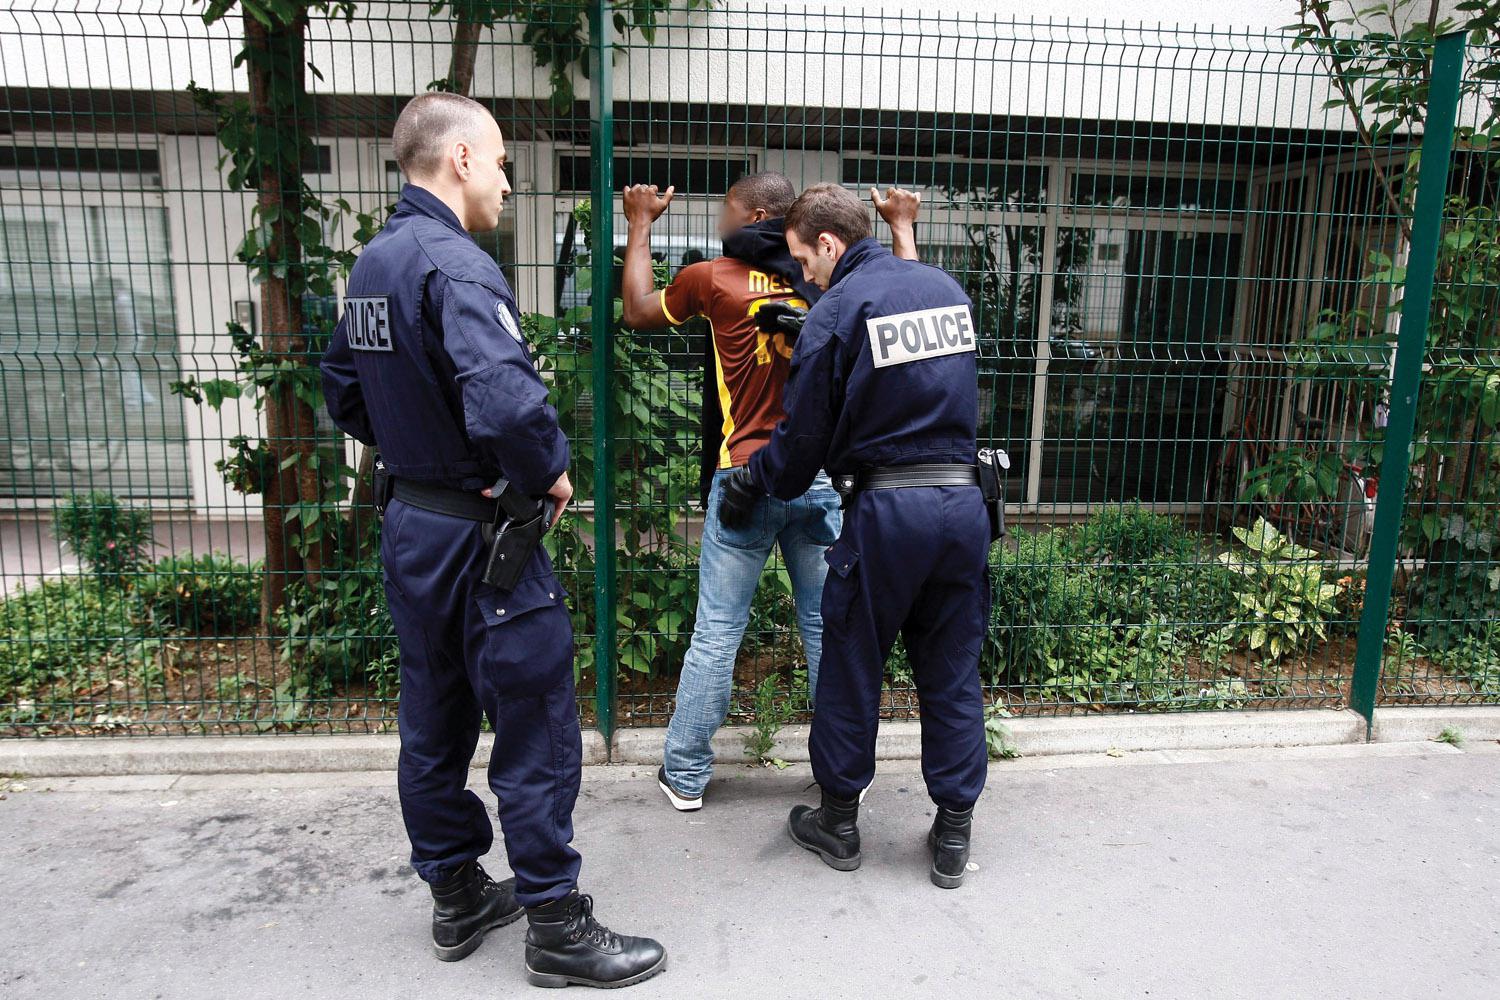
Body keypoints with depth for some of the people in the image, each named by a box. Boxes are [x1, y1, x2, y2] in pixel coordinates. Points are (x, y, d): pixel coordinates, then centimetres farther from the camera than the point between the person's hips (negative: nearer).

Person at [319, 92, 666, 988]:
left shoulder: (372, 263, 9)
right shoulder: (454, 264, -21)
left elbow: (345, 391, 19)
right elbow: (507, 402, -35)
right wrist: (549, 471, -18)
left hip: (410, 525, 10)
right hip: (481, 535, -9)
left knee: (435, 721, 18)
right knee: (536, 731, 3)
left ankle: (457, 897, 35)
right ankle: (558, 928, 18)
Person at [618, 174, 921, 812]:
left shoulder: (713, 279, -2)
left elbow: (638, 312, 14)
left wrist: (640, 226, 26)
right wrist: (902, 227, 30)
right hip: (822, 478, 3)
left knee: (716, 632, 6)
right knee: (828, 627, 12)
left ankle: (685, 774, 18)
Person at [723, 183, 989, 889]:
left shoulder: (835, 312, -7)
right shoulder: (948, 288, 12)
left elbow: (805, 436, -3)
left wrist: (748, 485, 13)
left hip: (887, 510, -5)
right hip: (965, 500, 6)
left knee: (851, 667, 11)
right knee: (953, 672, 14)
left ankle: (838, 821, 26)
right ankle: (954, 834, 23)